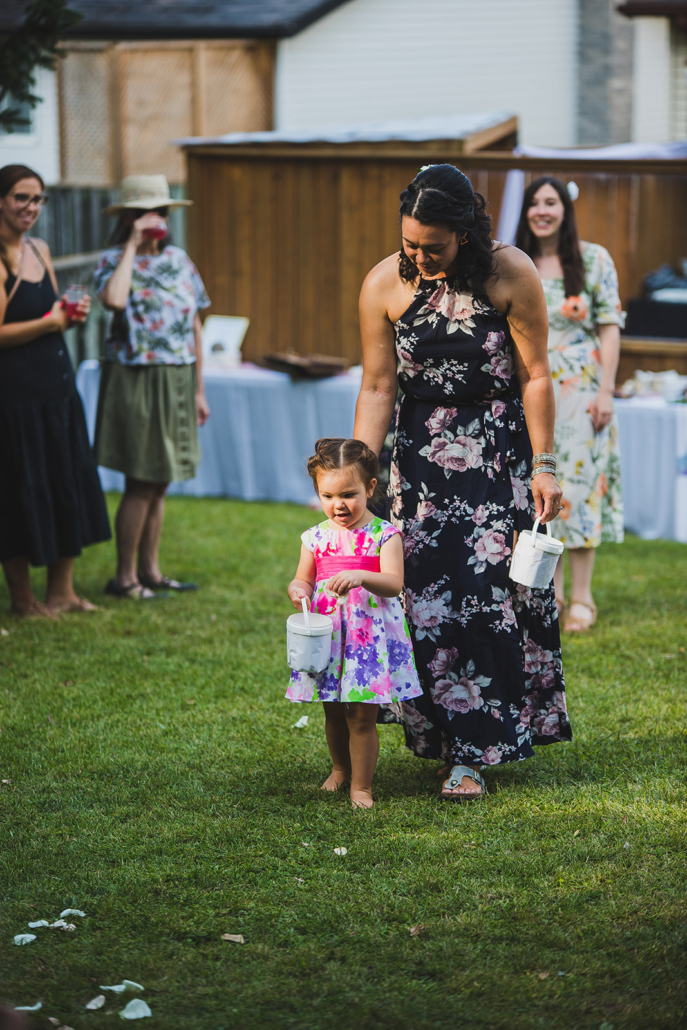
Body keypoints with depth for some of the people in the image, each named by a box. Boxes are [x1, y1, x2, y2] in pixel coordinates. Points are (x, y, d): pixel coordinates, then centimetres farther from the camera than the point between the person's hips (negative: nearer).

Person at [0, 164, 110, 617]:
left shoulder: (40, 250, 11)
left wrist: (71, 315, 2)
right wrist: (50, 322, -14)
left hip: (58, 386, 8)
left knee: (69, 484, 12)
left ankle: (62, 590, 24)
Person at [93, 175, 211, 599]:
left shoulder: (178, 259, 11)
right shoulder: (114, 261, -6)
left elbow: (194, 326, 14)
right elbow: (114, 298, -30)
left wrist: (198, 389, 13)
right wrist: (132, 247, -19)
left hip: (177, 382, 6)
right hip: (136, 379, -6)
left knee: (160, 483, 11)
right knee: (142, 483, -5)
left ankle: (150, 570, 20)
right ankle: (124, 577, 4)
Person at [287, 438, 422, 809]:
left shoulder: (383, 535, -7)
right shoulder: (316, 537, 5)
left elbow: (394, 583, -17)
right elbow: (303, 578, 12)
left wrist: (361, 577, -35)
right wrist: (298, 589, -12)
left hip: (370, 635, -4)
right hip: (327, 635, 4)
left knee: (361, 716, -2)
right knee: (333, 713, 16)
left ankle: (361, 786, 10)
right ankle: (340, 768, 40)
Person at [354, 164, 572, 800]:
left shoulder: (511, 275, -14)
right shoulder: (384, 285, -8)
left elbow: (535, 377, -7)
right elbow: (377, 388, -3)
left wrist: (544, 467, -7)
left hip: (500, 451, -2)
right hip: (423, 454, 2)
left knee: (493, 591, -8)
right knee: (428, 597, -3)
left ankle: (472, 753, -2)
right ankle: (447, 740, 9)